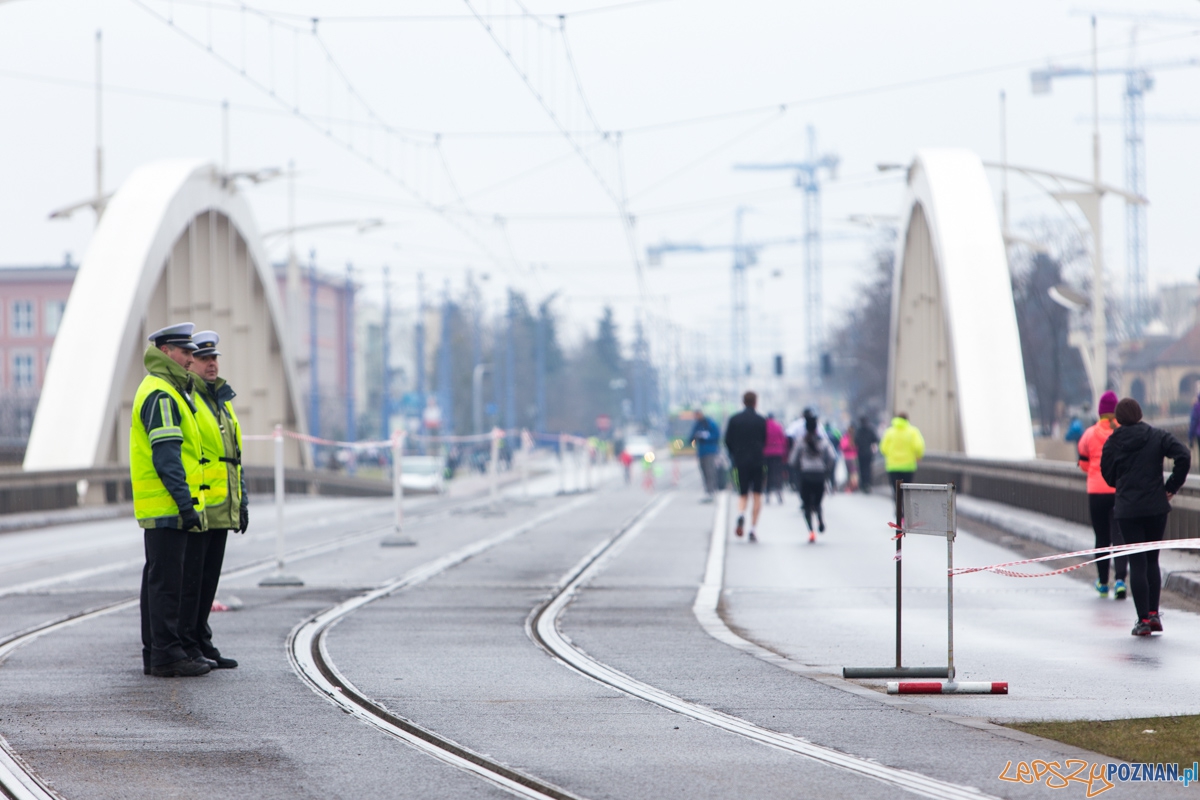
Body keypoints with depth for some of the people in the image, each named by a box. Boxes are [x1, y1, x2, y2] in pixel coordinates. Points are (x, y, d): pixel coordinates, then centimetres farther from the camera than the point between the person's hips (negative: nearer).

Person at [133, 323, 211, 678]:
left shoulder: (164, 392, 20)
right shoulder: (161, 395, -14)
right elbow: (166, 456, -21)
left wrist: (185, 502, 23)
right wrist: (185, 502, -23)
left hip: (160, 509, 11)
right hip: (167, 506, -11)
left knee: (158, 579, 12)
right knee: (166, 580, -9)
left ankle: (154, 653, 17)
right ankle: (166, 655, -9)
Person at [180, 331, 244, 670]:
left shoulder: (223, 400, 19)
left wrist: (241, 501, 20)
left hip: (220, 510, 9)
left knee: (209, 578, 12)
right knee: (189, 578, -5)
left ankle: (201, 641, 19)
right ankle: (185, 646, 0)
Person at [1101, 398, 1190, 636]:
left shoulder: (1112, 443, -2)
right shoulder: (1157, 437, -3)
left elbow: (1108, 475, 6)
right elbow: (1183, 456, -14)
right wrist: (1171, 487, -5)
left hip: (1127, 510, -1)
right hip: (1156, 507, 1)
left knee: (1137, 564, 1)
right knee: (1152, 560, 16)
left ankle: (1143, 620, -4)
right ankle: (1153, 613, 15)